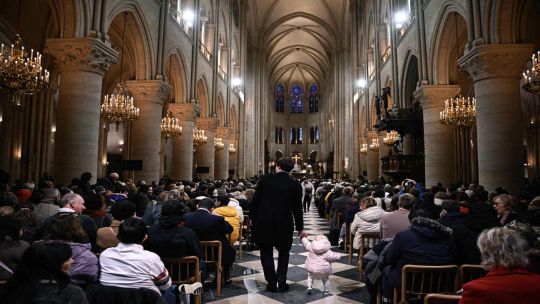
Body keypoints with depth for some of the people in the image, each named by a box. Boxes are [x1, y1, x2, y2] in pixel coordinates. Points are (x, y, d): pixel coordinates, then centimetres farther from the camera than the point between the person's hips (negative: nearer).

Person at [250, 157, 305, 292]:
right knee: (283, 252, 20)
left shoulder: (265, 179, -5)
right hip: (284, 223, 1)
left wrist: (252, 218, 10)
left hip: (263, 222, 0)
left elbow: (255, 200, -3)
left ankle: (271, 283, 15)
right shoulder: (295, 184, -3)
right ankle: (282, 282, 13)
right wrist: (300, 228, 11)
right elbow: (297, 208, 0)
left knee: (266, 252, 14)